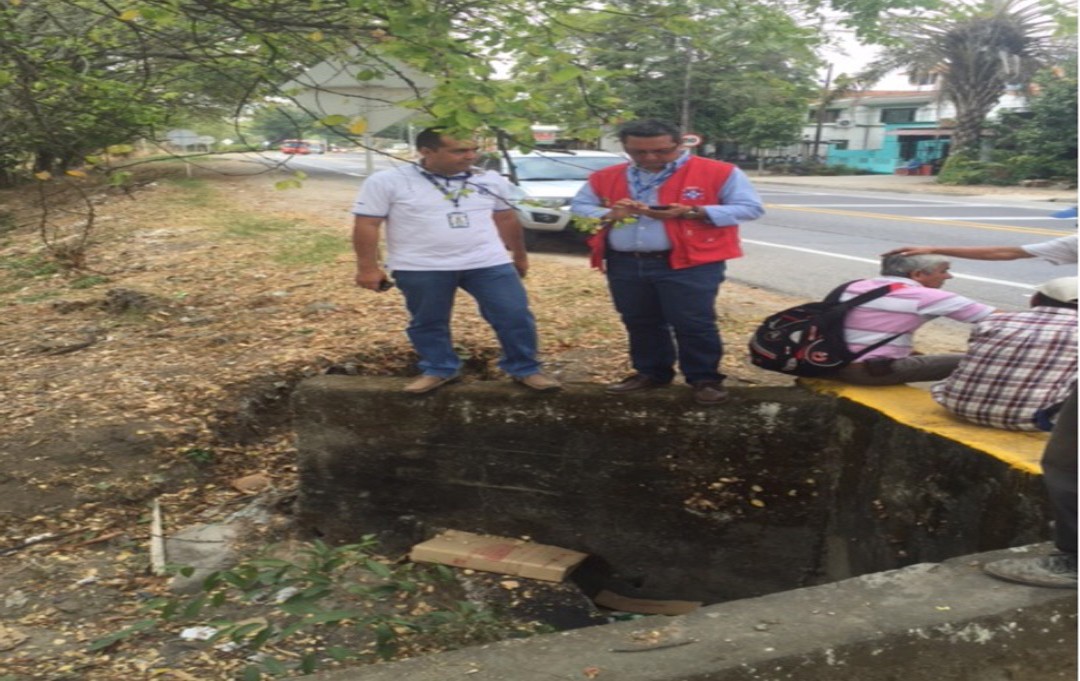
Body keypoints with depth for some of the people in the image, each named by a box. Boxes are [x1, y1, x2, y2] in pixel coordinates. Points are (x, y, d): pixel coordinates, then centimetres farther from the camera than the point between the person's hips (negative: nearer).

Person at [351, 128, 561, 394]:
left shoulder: (490, 180, 5)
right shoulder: (387, 182, -6)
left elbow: (506, 219, 16)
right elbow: (366, 225, -5)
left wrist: (519, 255, 22)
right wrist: (368, 268, -7)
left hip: (488, 263, 2)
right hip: (420, 268, -2)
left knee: (515, 316, 0)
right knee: (428, 323, 9)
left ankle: (525, 370, 16)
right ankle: (439, 370, 29)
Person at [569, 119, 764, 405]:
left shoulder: (719, 173, -3)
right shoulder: (604, 178, 9)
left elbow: (749, 207, -6)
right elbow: (578, 207, 14)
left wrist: (691, 213, -17)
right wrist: (608, 214, -9)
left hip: (690, 264, -4)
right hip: (624, 264, 4)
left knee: (693, 324, -3)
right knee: (640, 323, 14)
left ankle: (705, 378, 13)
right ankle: (650, 372, 31)